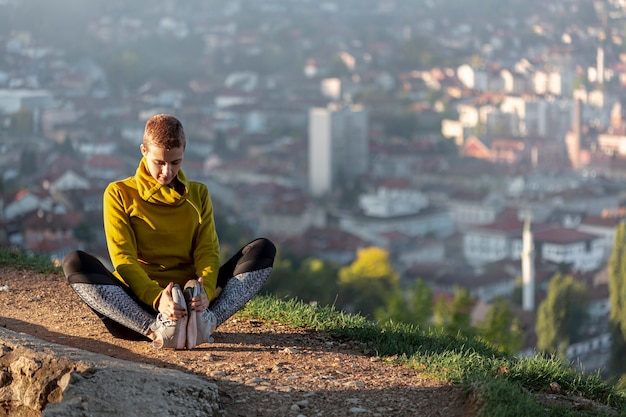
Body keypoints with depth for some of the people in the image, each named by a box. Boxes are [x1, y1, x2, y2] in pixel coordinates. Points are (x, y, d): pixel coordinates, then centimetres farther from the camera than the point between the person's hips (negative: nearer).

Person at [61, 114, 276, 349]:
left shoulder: (198, 194, 16)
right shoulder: (119, 193, 6)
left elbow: (208, 250, 2)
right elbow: (123, 258, -7)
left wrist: (205, 290, -22)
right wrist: (157, 298, -27)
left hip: (191, 302, 2)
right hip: (139, 304, -2)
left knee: (263, 249, -15)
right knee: (74, 263, -28)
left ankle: (206, 321, -37)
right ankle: (155, 329, -42)